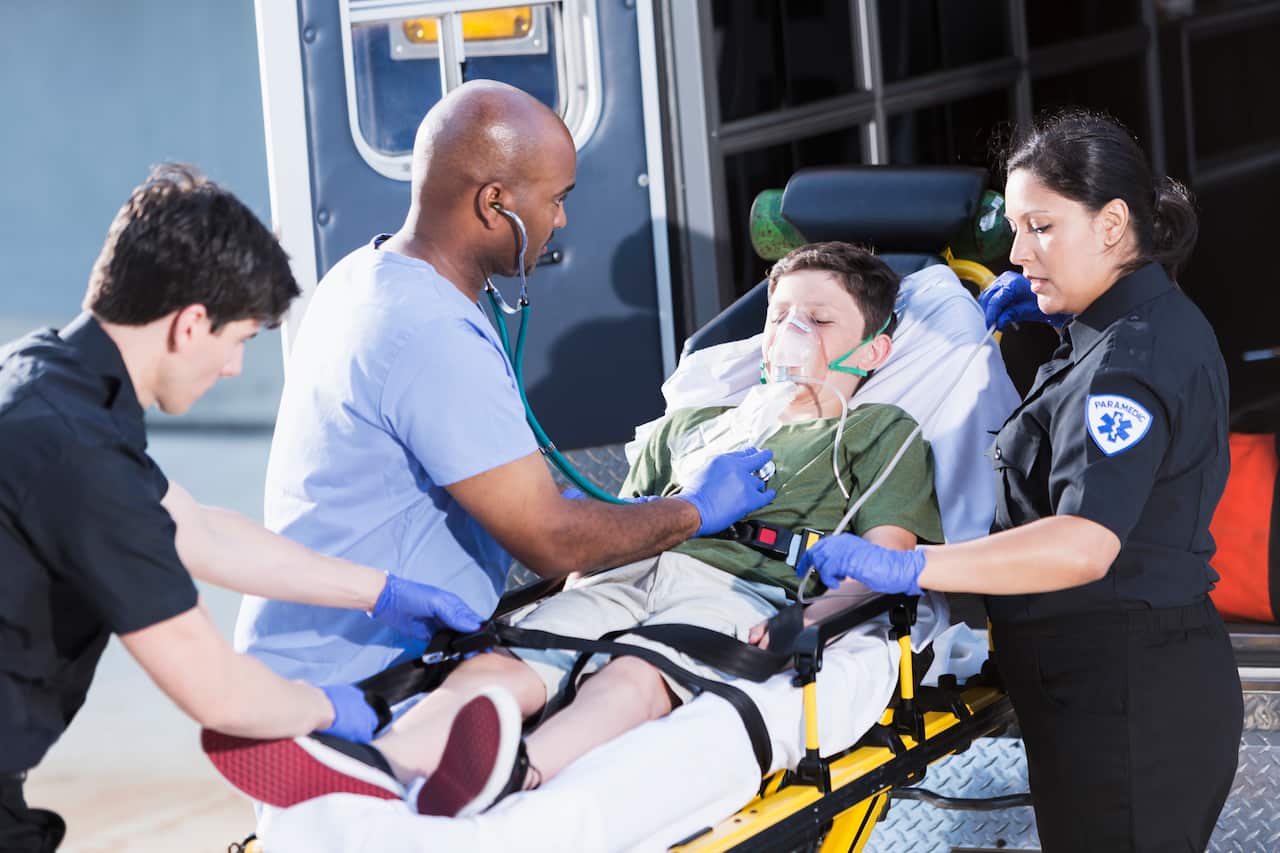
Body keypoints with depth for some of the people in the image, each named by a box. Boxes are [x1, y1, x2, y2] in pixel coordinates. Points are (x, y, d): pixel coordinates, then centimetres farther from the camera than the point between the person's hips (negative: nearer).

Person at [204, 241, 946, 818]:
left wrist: (802, 625, -15)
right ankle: (380, 768, -55)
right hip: (630, 579, 5)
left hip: (745, 591, -5)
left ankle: (514, 781, -70)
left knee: (632, 679, -39)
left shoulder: (880, 434, 21)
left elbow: (885, 561, 5)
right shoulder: (690, 425, 37)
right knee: (504, 663, -27)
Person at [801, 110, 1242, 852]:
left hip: (1124, 700, -11)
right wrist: (1057, 306, 22)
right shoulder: (1162, 319, 13)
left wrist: (907, 567, -37)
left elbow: (1084, 545, -32)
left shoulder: (1128, 362, -19)